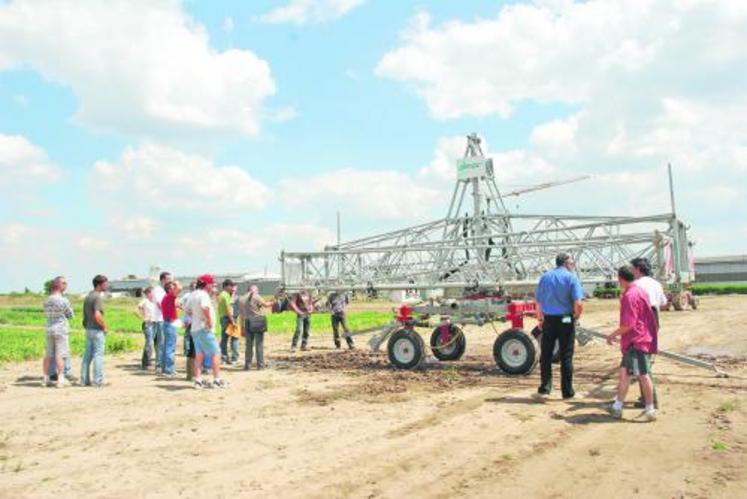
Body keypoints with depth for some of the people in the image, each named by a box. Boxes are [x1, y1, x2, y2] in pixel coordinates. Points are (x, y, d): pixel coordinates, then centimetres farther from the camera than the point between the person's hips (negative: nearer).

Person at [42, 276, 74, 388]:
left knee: (48, 356, 12)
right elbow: (70, 315, -4)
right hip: (61, 329, -6)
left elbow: (47, 315, 15)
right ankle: (60, 380, -3)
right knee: (60, 356, -4)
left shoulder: (46, 301, 5)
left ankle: (46, 379, 19)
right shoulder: (64, 301, -13)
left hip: (49, 329, 6)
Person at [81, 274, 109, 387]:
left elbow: (85, 315, 17)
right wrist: (105, 327, -15)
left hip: (88, 329, 9)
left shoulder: (88, 296, 13)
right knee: (98, 355, -3)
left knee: (88, 355, 13)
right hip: (97, 330, -9)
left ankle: (84, 380, 18)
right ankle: (98, 381, 0)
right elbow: (97, 315, -28)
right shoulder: (98, 297, -17)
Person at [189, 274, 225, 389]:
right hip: (204, 329, -9)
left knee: (199, 355, 10)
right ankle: (217, 380, -4)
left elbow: (190, 311, 26)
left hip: (195, 329, 9)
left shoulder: (193, 295, 15)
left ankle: (198, 381, 10)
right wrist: (210, 322, -24)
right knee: (216, 353, -4)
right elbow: (205, 308, -33)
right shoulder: (203, 295, -15)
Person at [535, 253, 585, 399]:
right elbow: (578, 304, -16)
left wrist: (540, 319, 20)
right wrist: (576, 316, 3)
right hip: (566, 320, -3)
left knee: (546, 355, 14)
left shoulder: (545, 277, 5)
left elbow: (538, 302, 7)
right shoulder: (571, 278, -7)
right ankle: (567, 391, 14)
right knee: (566, 357, 7)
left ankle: (545, 387, 17)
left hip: (549, 320, 3)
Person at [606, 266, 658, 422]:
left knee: (643, 374, -2)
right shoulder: (640, 291, 13)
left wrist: (613, 335, -10)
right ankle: (617, 406, 18)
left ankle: (650, 409, 7)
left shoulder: (629, 296, -18)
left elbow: (628, 324, -21)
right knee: (624, 371, 12)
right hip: (632, 341, 10)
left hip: (636, 342, -10)